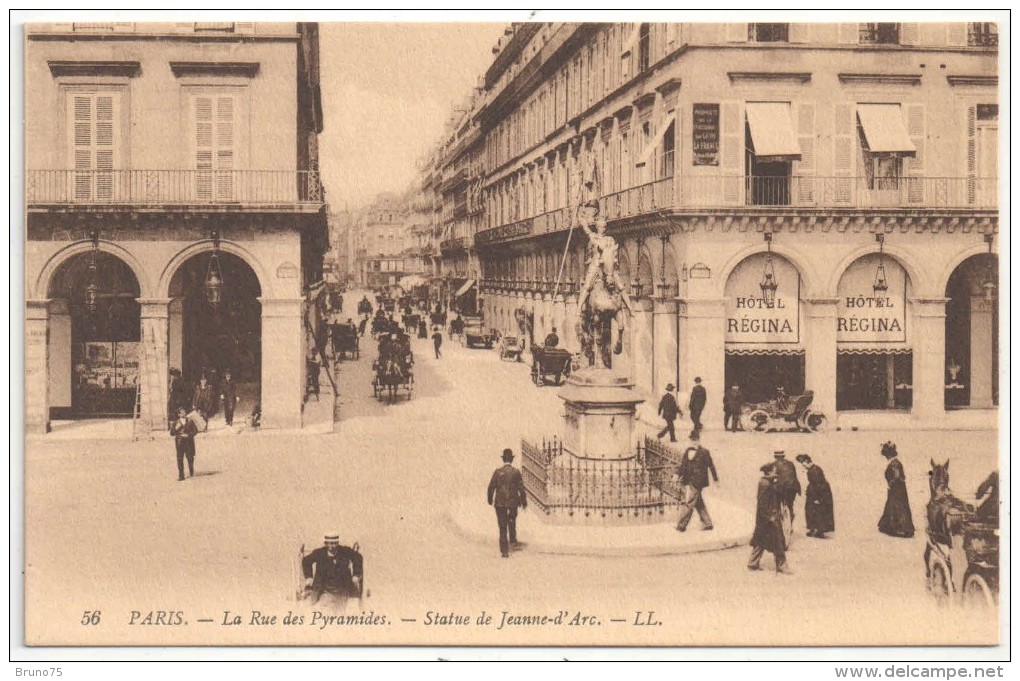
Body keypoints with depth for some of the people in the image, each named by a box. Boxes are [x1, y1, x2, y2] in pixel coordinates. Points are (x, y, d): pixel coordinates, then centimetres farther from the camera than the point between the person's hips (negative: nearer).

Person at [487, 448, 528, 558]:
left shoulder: (497, 472, -6)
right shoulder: (516, 472, -7)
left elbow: (491, 487, -3)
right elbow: (521, 488, -4)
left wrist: (490, 500, 12)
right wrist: (524, 502, 6)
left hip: (500, 502, 0)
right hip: (513, 501, 0)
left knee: (502, 526, 5)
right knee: (512, 519, 30)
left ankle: (504, 550, 4)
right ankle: (512, 540, 28)